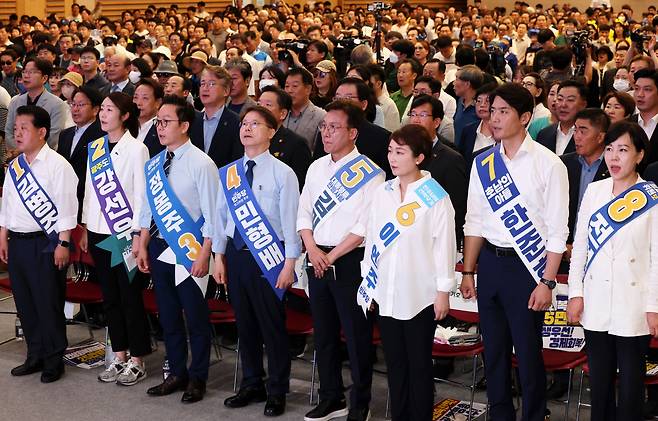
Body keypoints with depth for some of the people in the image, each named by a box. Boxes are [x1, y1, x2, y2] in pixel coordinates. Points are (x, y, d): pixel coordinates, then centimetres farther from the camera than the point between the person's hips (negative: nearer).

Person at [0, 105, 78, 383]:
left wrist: (63, 244, -15)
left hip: (45, 244, -7)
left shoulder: (57, 165, -10)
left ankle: (54, 361, 13)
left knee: (49, 304, 0)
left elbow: (66, 207, -13)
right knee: (24, 302, 13)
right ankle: (35, 356, 26)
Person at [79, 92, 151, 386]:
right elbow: (90, 189, 13)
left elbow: (141, 194, -10)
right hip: (99, 232, 6)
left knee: (130, 296, 0)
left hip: (125, 232, -6)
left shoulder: (136, 149, -9)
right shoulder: (95, 148, 9)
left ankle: (137, 361, 10)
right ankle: (119, 356, 21)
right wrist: (85, 227, 12)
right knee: (109, 296, 11)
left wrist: (139, 234, -12)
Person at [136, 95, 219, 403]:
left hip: (190, 250, -6)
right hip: (160, 246, 6)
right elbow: (148, 209, 13)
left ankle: (197, 378, 21)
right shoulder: (154, 164, 7)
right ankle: (177, 373, 29)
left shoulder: (201, 164, -13)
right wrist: (143, 247, 10)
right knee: (168, 315, 15)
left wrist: (203, 256, -16)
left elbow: (212, 214, -13)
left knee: (195, 316, 5)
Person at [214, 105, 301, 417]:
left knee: (272, 324, 4)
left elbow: (290, 220, -9)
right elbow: (221, 215, 10)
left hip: (268, 254, -5)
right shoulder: (228, 172, 7)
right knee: (244, 322, 15)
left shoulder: (282, 173, -8)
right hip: (236, 253, 5)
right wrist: (219, 256, 8)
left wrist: (289, 264, -12)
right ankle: (252, 385, 30)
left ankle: (277, 391, 18)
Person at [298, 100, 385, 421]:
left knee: (357, 334, 1)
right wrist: (313, 250, -4)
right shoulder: (316, 168, 11)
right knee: (323, 332, 13)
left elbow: (364, 225, -14)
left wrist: (332, 256, -13)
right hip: (317, 259, 6)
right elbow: (304, 213, 12)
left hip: (350, 261, -6)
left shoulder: (370, 173, -9)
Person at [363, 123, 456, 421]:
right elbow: (372, 237, 12)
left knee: (419, 365, 5)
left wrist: (443, 291, -8)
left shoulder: (436, 196, -9)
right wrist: (367, 279, 12)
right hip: (386, 293, 5)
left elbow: (444, 244, -8)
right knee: (394, 362, 13)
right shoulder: (382, 192, 6)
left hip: (420, 295, -5)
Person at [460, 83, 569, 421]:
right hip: (489, 262, 5)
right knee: (493, 349, 13)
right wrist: (468, 272, 8)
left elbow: (557, 230, -9)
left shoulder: (548, 164, -8)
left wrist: (547, 282, -12)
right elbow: (474, 221, 10)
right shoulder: (483, 163, 6)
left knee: (528, 352, 2)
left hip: (528, 265, -5)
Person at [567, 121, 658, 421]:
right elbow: (579, 245, 7)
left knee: (631, 380, 6)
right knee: (599, 379, 12)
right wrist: (575, 293, 3)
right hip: (595, 304, 3)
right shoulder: (594, 191, 4)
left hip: (633, 306, -3)